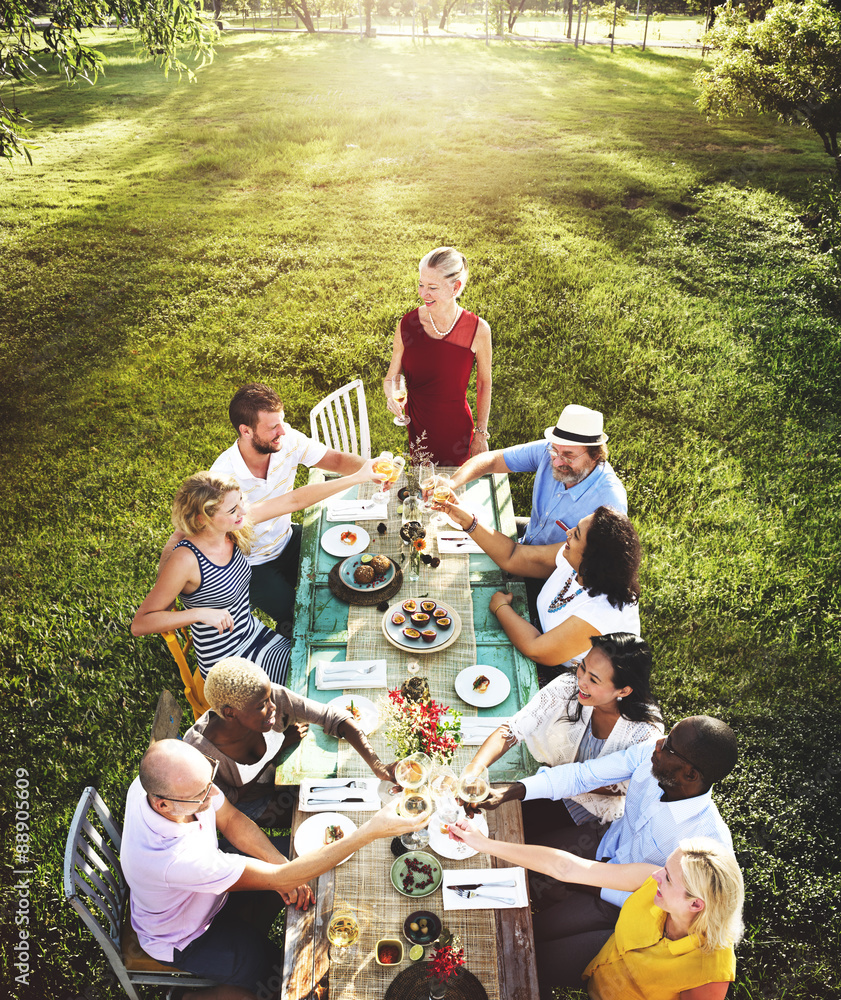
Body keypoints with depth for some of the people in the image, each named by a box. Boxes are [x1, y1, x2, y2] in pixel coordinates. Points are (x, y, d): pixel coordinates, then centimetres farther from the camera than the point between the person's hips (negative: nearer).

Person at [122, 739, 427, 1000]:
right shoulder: (172, 858, -45)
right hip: (182, 940, -6)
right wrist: (370, 831, -43)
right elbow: (278, 879, -39)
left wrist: (281, 864, -22)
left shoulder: (162, 779, -26)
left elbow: (232, 820, -9)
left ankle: (247, 938, 23)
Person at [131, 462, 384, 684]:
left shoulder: (232, 529, -10)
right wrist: (201, 613, -33)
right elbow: (139, 624, -22)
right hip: (228, 667, -6)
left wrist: (356, 478, -5)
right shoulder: (185, 559, -28)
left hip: (256, 636, 7)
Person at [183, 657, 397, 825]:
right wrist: (285, 742, -24)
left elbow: (334, 717, -27)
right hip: (246, 804, -3)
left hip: (276, 772, 4)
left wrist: (377, 766, -38)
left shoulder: (275, 698, -33)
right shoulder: (199, 751, -39)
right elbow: (228, 799, -22)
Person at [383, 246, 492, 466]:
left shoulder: (478, 330, -15)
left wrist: (481, 433, 3)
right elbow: (391, 377, -1)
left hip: (458, 430, -1)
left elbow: (484, 384, -2)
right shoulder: (407, 325, -12)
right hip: (417, 428, 2)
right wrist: (391, 395, -25)